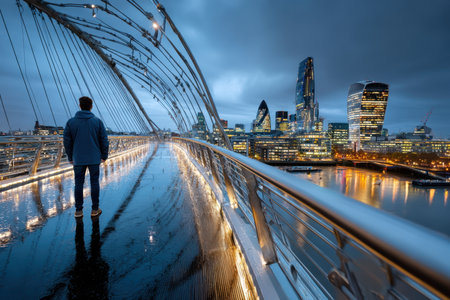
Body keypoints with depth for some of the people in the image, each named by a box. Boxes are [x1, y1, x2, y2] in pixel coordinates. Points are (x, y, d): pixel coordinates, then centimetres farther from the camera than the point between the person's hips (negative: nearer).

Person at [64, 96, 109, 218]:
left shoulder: (71, 122, -1)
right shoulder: (97, 121, -4)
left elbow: (67, 142, 2)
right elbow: (104, 141, -4)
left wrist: (70, 157, 12)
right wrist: (104, 156, 6)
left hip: (78, 159, 1)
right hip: (94, 159, -1)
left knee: (78, 184, 10)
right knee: (94, 183, 6)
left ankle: (78, 210, 16)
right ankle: (95, 209, 13)